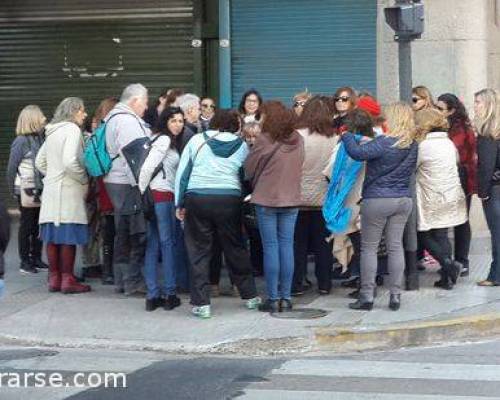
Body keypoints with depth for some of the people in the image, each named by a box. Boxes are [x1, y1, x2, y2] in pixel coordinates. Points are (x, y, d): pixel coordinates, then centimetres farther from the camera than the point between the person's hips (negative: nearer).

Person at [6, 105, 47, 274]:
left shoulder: (40, 138, 7)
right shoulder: (21, 141, -10)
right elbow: (11, 167, -7)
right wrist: (13, 190, -5)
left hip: (40, 190, 5)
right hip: (27, 190, -5)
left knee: (39, 225, 10)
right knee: (26, 225, 3)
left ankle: (36, 258, 21)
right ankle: (25, 262, 11)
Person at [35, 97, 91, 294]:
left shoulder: (53, 131, 16)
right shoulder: (72, 129, -10)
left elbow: (39, 161, 20)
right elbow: (70, 161, -22)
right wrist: (84, 180, -9)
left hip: (51, 190, 8)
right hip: (68, 190, -8)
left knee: (53, 236, 9)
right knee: (68, 236, -4)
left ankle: (54, 278, 13)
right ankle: (67, 280, -2)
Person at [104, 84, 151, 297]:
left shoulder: (115, 118, 19)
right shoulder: (127, 121, -14)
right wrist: (139, 185, -21)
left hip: (116, 183, 11)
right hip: (128, 185, -11)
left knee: (123, 234, 15)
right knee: (137, 234, -6)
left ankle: (121, 280, 20)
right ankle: (133, 282, -3)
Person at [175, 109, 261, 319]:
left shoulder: (196, 140, 4)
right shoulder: (241, 145, 6)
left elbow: (182, 173, 4)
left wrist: (179, 203, 8)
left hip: (197, 199, -1)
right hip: (230, 200, 1)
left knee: (199, 252, 5)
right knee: (235, 249, 15)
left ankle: (201, 303, 3)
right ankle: (250, 296, 25)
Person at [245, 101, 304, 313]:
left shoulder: (264, 141, -13)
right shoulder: (298, 140, 1)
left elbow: (249, 170, -4)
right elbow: (298, 167, 10)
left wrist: (256, 184, 15)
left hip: (266, 200, -4)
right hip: (291, 200, 4)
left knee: (270, 247, 1)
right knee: (287, 246, 8)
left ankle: (273, 298, 3)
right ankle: (286, 297, 10)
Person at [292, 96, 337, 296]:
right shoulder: (334, 139, -5)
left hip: (300, 198, -3)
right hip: (324, 198, 3)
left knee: (298, 242, 7)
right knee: (323, 243, 11)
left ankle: (297, 284, 8)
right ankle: (324, 284, 16)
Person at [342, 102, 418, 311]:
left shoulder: (384, 143, -18)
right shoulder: (412, 145, 4)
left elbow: (357, 153, -26)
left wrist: (347, 136, -8)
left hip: (377, 200, -6)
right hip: (404, 199, 6)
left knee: (369, 247, 3)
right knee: (395, 246, 9)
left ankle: (367, 296, 4)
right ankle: (395, 296, 10)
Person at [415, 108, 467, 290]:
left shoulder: (424, 146, -16)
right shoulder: (449, 142, 6)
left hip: (432, 201, -7)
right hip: (452, 198, 7)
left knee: (425, 235, 7)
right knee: (441, 236, 11)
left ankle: (448, 263, -11)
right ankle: (447, 277, 8)